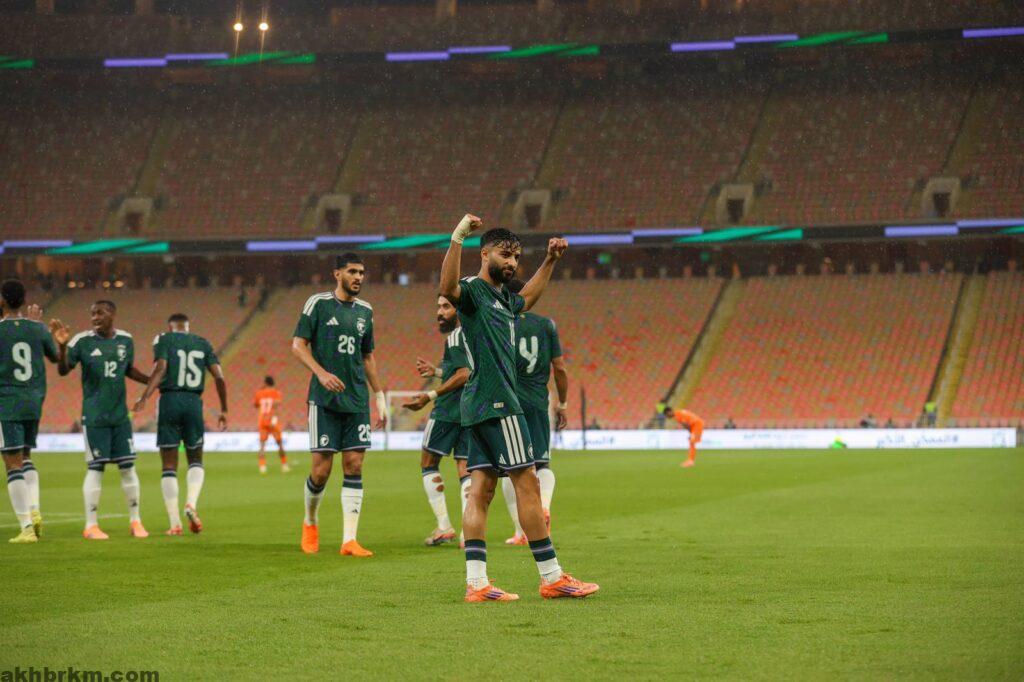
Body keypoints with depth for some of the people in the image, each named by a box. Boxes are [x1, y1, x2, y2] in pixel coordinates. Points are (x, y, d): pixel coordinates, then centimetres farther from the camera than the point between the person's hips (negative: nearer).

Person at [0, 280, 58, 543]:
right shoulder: (37, 329, 2)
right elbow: (55, 357, 20)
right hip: (34, 403, 4)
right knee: (26, 457, 22)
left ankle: (26, 527, -8)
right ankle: (34, 510, 3)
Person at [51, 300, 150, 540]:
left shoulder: (126, 340, 4)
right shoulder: (82, 341, -7)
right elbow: (63, 370, -7)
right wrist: (61, 346, -22)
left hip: (120, 414, 3)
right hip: (94, 416, -3)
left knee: (128, 466, 5)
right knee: (96, 468, -4)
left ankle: (135, 521, 15)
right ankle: (91, 525, 3)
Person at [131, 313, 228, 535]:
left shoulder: (164, 340, 5)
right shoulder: (203, 343, 14)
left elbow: (160, 369, -13)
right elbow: (219, 378, 6)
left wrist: (144, 398, -18)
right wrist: (224, 411, 13)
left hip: (169, 400, -2)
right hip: (194, 402, 2)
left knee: (169, 466, 4)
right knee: (195, 460, 18)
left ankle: (174, 523, -2)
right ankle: (191, 503, -9)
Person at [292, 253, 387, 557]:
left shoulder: (365, 311, 14)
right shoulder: (318, 303, -1)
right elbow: (298, 345, -4)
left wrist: (380, 397, 18)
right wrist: (321, 373, -19)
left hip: (357, 400, 4)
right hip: (324, 399, -4)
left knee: (354, 466, -3)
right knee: (321, 469, -5)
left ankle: (349, 540, -3)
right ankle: (310, 523, 22)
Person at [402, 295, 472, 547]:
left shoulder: (456, 336, -10)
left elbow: (464, 375, -21)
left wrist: (431, 396, -20)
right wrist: (437, 371, 29)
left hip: (450, 409, -8)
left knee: (428, 463, 5)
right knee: (465, 468, 6)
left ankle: (444, 526, -2)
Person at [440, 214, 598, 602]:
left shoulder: (502, 298, 21)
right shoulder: (473, 291, -8)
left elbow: (526, 299, 45)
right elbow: (448, 288, -32)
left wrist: (550, 261, 42)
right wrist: (458, 238, -42)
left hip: (482, 407, 10)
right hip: (495, 401, -10)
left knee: (481, 489, 4)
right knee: (527, 483, -7)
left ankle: (476, 582, 0)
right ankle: (551, 577, -4)